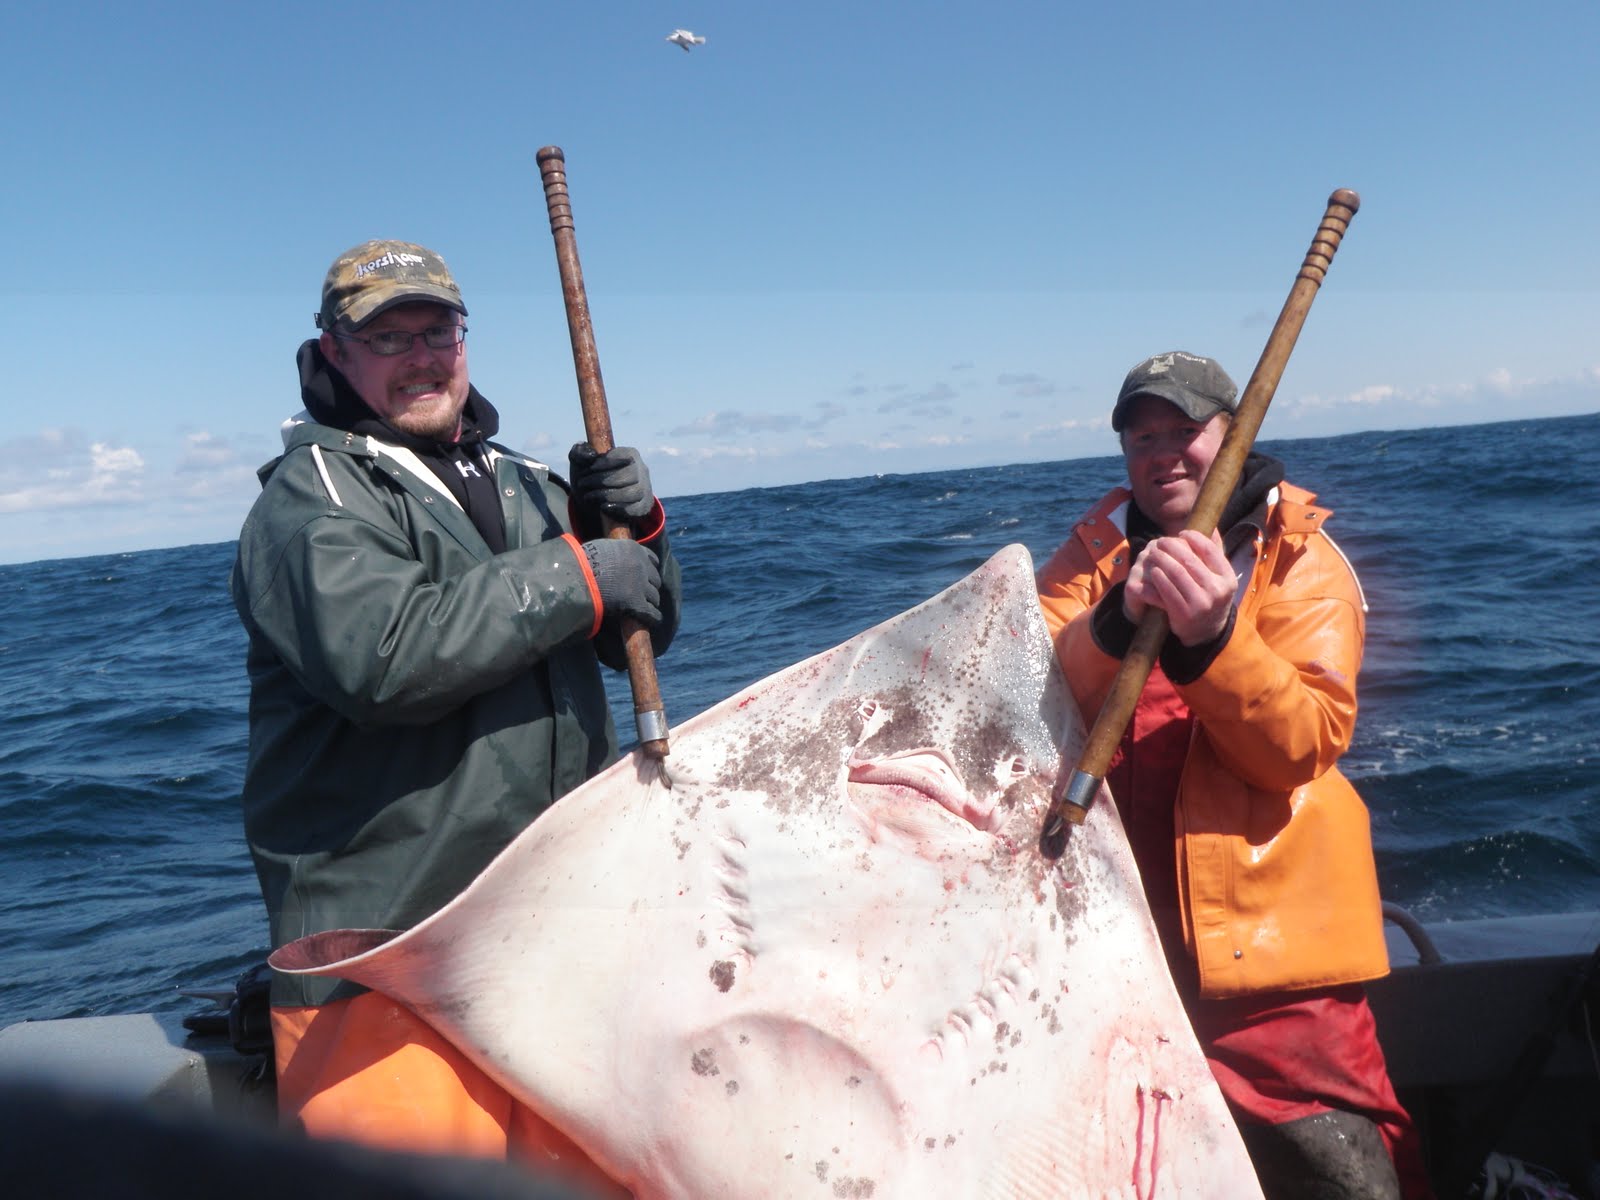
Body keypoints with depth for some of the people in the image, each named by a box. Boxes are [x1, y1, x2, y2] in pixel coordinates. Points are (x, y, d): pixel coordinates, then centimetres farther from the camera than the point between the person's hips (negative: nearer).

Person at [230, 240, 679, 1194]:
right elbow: (382, 658, -25)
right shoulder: (312, 498, -6)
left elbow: (640, 634, 19)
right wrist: (575, 576, -18)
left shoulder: (526, 484, 16)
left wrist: (634, 528, -1)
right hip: (388, 943, -6)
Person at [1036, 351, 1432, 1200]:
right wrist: (1118, 617, -25)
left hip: (1263, 930, -3)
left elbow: (1303, 745, -14)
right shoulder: (1096, 550, 8)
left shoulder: (1300, 559, 0)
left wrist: (1210, 636, -30)